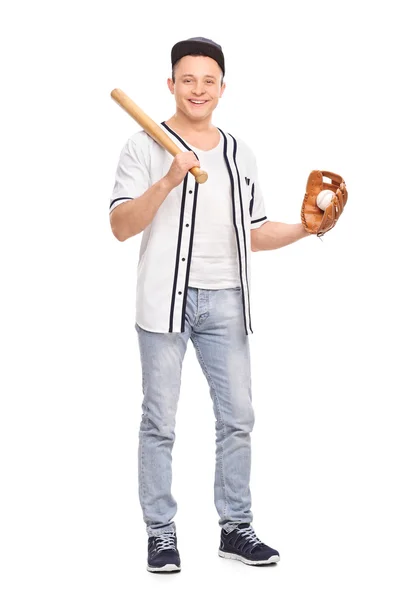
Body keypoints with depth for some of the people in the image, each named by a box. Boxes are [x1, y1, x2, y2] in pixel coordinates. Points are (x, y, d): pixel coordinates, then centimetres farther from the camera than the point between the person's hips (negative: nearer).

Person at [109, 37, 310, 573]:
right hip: (166, 299, -4)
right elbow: (121, 227, -8)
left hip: (225, 301, 4)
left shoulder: (241, 155, 16)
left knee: (237, 417, 4)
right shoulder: (145, 147, 1)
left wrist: (305, 229, 3)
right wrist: (170, 179, -19)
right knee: (160, 422, 0)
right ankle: (161, 533, 10)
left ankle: (235, 527, 16)